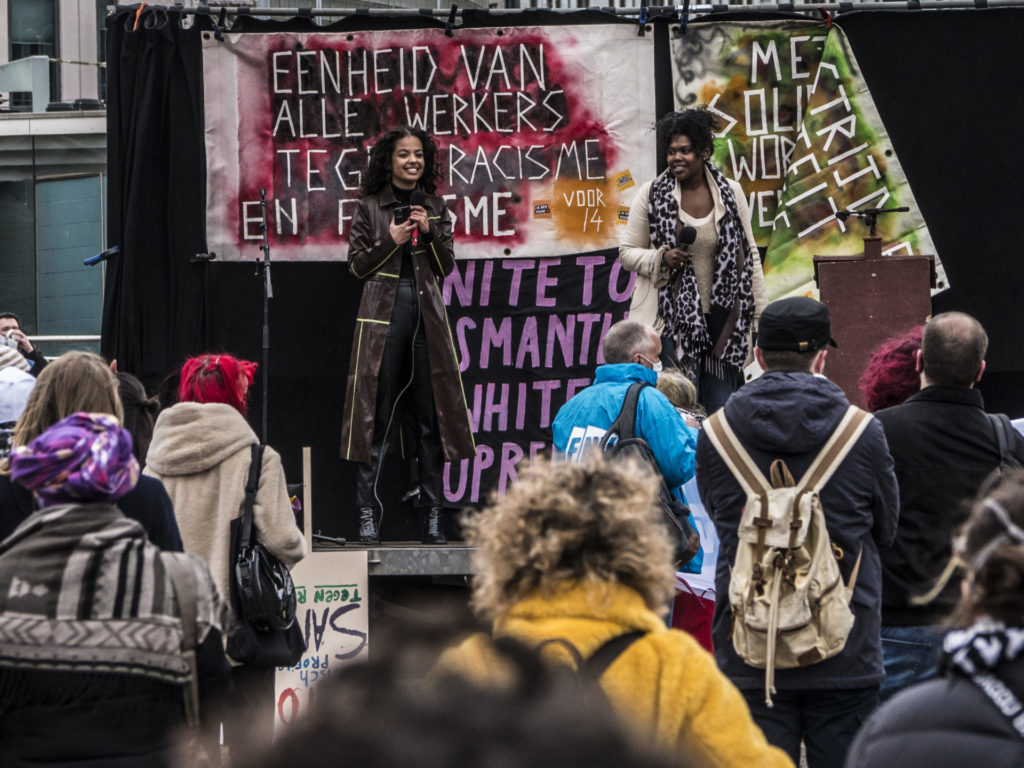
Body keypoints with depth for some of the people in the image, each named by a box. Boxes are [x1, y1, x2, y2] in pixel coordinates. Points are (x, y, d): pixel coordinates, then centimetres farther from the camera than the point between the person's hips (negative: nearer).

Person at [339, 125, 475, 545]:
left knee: (430, 415, 1)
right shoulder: (370, 207, 5)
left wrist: (428, 233, -6)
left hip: (426, 313, 3)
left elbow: (446, 267, 10)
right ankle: (367, 517, -5)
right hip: (383, 312, -3)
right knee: (377, 416, -6)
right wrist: (391, 241, -11)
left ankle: (433, 517, 5)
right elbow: (357, 265, 4)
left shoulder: (435, 207, 13)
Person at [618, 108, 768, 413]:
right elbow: (627, 252, 4)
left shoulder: (730, 193, 4)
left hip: (720, 319, 2)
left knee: (722, 408, 4)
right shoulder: (651, 195, -2)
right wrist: (661, 259, -16)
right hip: (671, 317, -2)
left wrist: (762, 312, 8)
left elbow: (749, 254, 10)